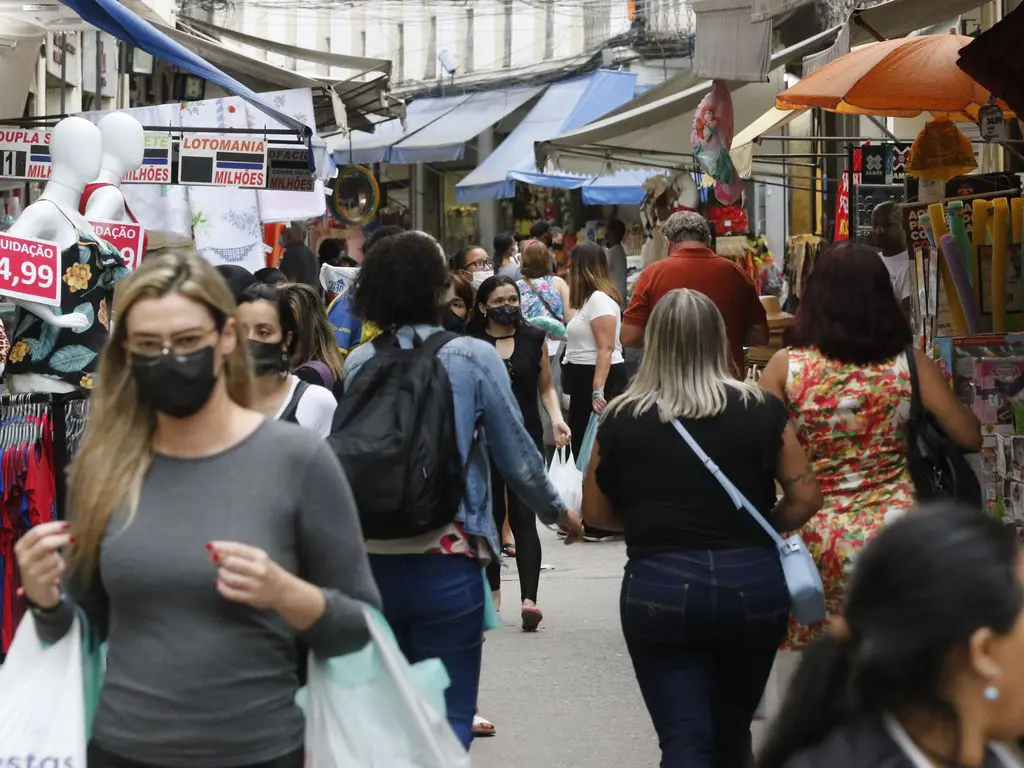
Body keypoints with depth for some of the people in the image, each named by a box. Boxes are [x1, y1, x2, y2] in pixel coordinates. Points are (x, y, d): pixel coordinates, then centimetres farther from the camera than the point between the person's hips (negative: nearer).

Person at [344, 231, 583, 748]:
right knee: (446, 717, 2)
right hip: (446, 560, -4)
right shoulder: (473, 358, -8)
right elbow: (516, 456, -3)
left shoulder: (359, 364, 0)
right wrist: (557, 512, 14)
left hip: (374, 562, 4)